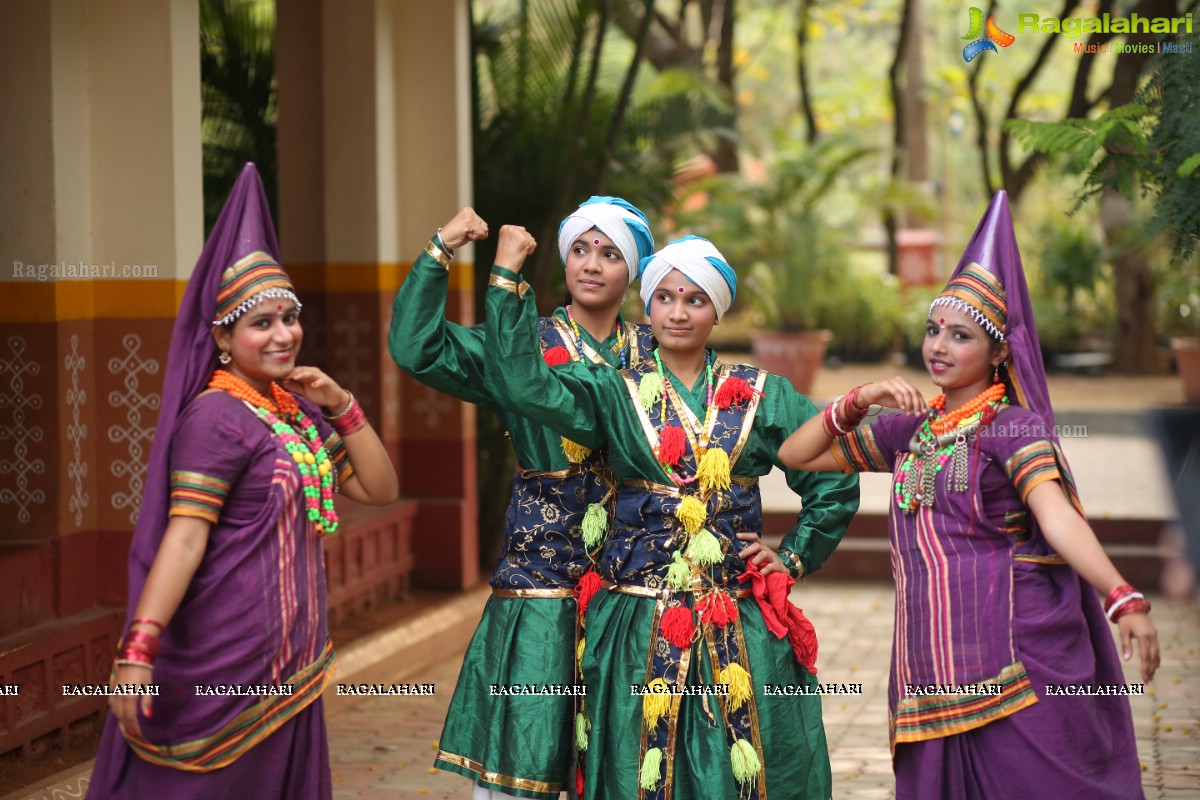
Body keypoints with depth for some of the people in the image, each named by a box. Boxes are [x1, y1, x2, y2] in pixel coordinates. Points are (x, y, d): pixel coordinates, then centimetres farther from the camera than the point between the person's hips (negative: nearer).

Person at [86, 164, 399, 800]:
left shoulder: (297, 407, 10)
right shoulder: (217, 415, -12)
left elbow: (380, 490, 11)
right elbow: (184, 537, -20)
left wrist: (341, 406, -1)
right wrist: (137, 648, -29)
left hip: (288, 665, 8)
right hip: (229, 655, -8)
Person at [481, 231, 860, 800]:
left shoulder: (762, 396, 7)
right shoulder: (614, 394, 4)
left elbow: (836, 480, 11)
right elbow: (520, 382, -12)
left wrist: (794, 557, 3)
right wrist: (507, 277, -13)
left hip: (739, 633, 1)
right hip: (638, 626, -1)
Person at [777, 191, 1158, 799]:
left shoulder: (1015, 425, -2)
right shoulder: (912, 429, 16)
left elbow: (1058, 517, -18)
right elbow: (795, 455, 18)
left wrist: (1123, 600, -33)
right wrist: (856, 402, 2)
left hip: (1012, 653, -5)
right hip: (932, 671, 6)